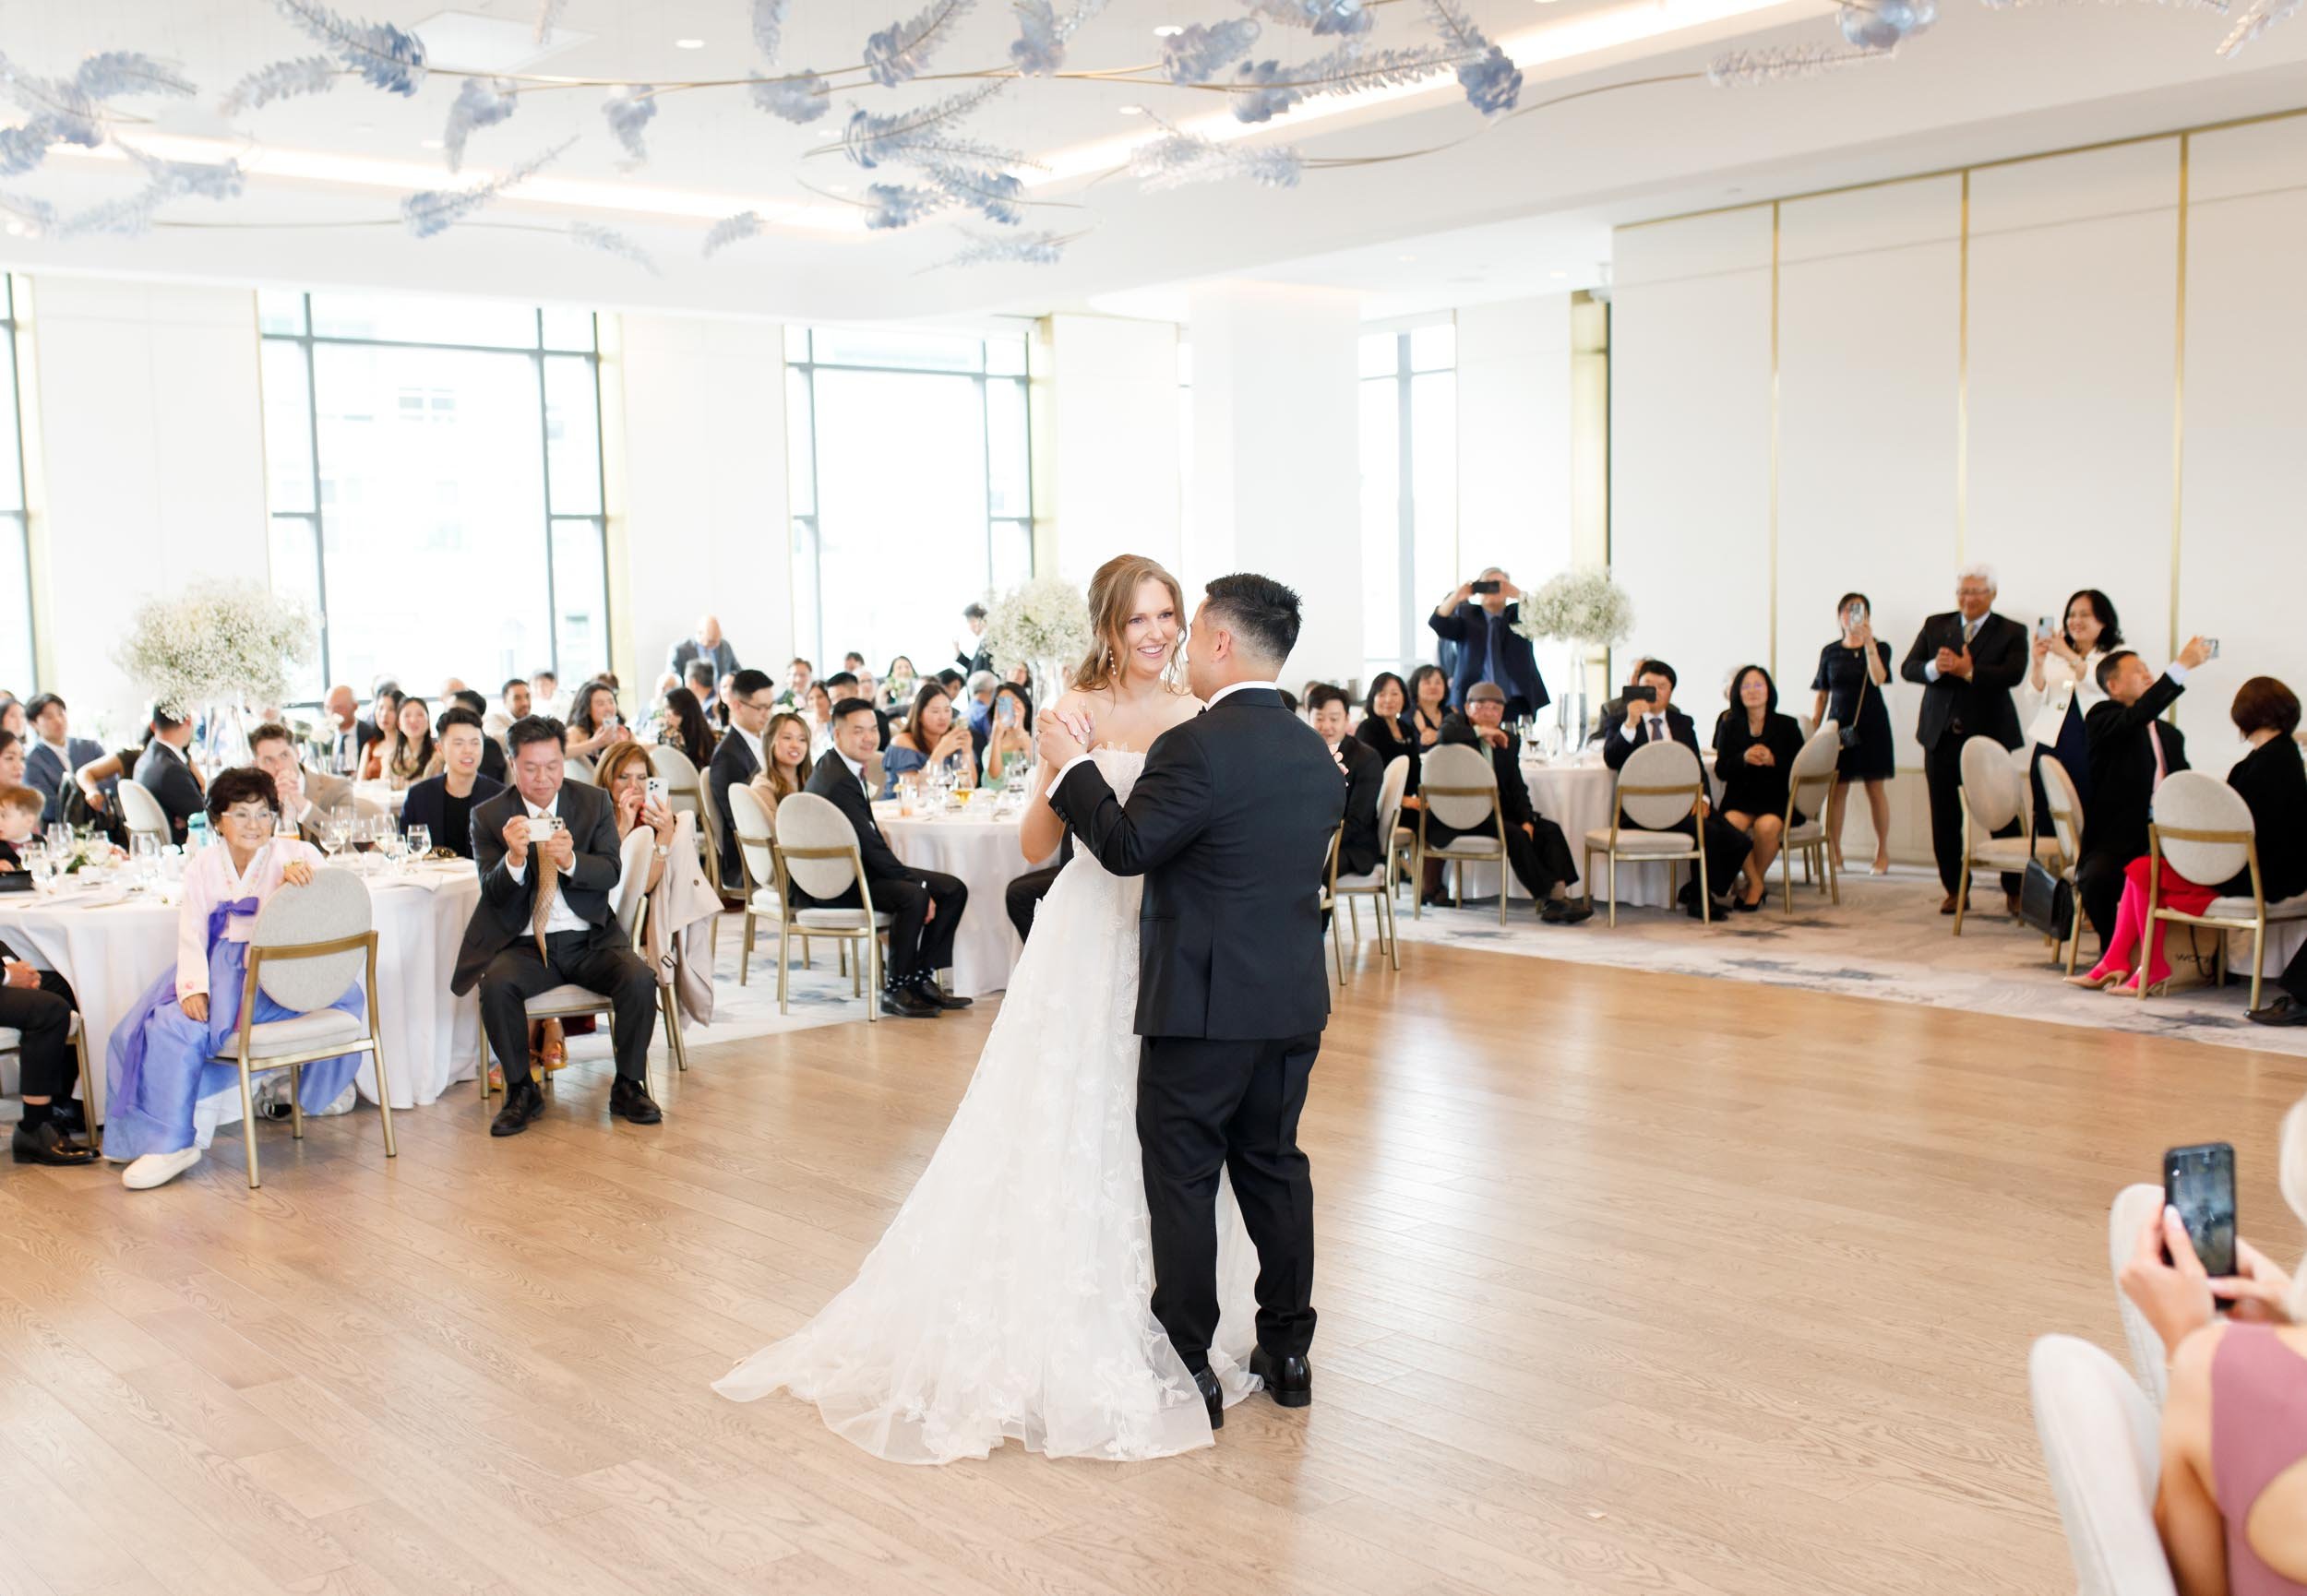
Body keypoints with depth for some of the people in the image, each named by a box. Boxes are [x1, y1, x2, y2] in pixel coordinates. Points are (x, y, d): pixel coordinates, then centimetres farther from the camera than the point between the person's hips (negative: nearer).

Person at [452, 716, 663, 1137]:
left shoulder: (594, 802, 5)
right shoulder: (489, 816, 2)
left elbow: (612, 872, -5)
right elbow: (493, 893, -5)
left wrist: (570, 860, -26)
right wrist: (514, 860, -26)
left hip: (589, 940, 1)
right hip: (525, 944, 0)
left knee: (640, 980, -26)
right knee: (496, 985, -31)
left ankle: (629, 1086, -6)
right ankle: (521, 1090, -9)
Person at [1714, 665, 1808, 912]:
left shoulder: (1787, 725, 3)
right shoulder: (1730, 725, 8)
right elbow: (1721, 770, 2)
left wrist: (1773, 760, -19)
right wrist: (1744, 758, -17)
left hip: (1777, 799, -1)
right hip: (1741, 797, 1)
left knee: (1766, 826, -33)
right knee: (1731, 823, -32)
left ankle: (1755, 883, -4)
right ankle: (1757, 884, -9)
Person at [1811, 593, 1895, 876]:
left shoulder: (1880, 648, 2)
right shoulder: (1830, 652, 8)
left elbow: (1878, 679, -18)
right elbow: (1822, 696, 11)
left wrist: (1868, 642, -22)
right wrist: (1813, 728, 4)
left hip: (1871, 724, -2)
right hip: (1839, 724, 2)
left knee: (1875, 788, 1)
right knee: (1837, 789, -1)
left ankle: (1882, 853, 9)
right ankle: (1834, 853, 3)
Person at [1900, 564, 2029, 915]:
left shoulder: (2011, 632, 1)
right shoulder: (1935, 626, 10)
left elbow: (2012, 675, -15)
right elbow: (1908, 669, 0)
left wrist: (1968, 671, -28)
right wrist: (1933, 668, -21)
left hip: (1989, 736, -3)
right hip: (1942, 736, 3)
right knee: (1944, 818, 6)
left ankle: (2014, 891, 11)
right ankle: (1956, 889, 17)